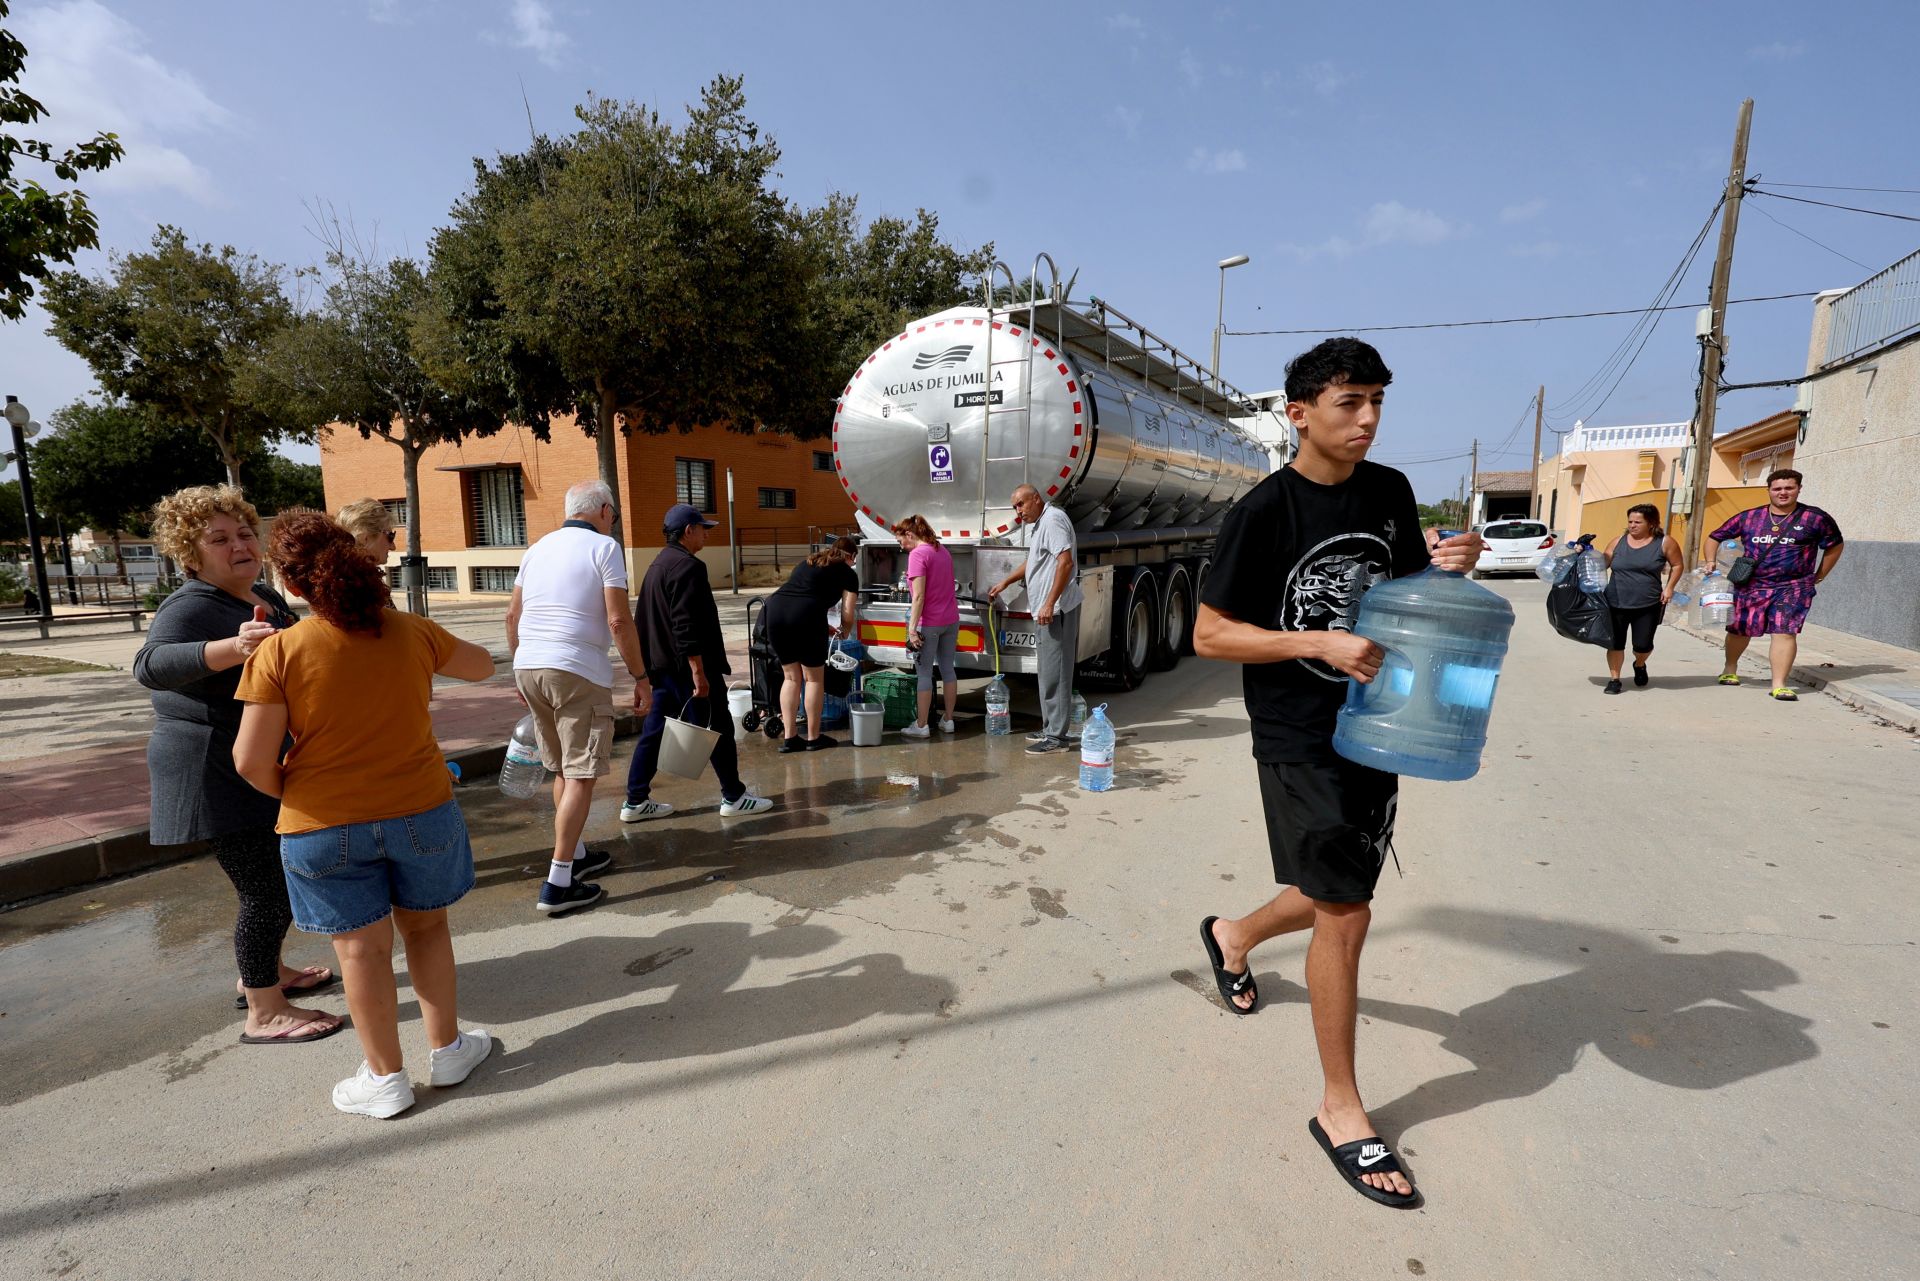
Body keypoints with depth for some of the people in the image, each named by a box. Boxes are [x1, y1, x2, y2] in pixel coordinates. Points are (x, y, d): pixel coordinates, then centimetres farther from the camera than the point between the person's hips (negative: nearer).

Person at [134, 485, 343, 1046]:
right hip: (219, 777, -9)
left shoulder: (265, 596, 7)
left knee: (279, 879, 20)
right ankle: (264, 1014, 10)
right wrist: (234, 647, -55)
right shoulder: (191, 607, -19)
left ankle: (263, 974, 39)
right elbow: (151, 664, -40)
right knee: (265, 892, -4)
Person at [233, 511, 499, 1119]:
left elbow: (251, 760, -12)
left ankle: (385, 1077, 25)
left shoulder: (278, 652, -13)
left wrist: (290, 793, 8)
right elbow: (482, 664, 12)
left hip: (324, 826, -1)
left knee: (360, 947, 12)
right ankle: (446, 1049, 30)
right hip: (421, 811, 2)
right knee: (426, 928, 19)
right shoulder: (413, 633, -7)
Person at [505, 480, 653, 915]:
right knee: (581, 774, -3)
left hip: (528, 667, 7)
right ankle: (558, 883, -4)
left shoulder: (538, 548, 16)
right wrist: (641, 677, -5)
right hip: (577, 671, -7)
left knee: (562, 768, 19)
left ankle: (576, 854, 31)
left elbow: (513, 615, 18)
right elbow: (618, 621, -12)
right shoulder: (604, 547, -3)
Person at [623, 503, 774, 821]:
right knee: (718, 728, 2)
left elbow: (645, 620, 21)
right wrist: (699, 672, -23)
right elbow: (687, 625, -23)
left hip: (661, 666, 10)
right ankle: (733, 797, 11)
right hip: (686, 667, -10)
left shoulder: (657, 566, 16)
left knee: (653, 732, 12)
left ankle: (636, 802, 17)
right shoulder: (687, 566, -16)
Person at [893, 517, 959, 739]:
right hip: (951, 620, 8)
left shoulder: (917, 554, -14)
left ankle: (922, 726, 6)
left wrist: (912, 628, -19)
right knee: (947, 669, 13)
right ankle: (948, 720, 21)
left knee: (924, 673, 0)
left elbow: (919, 596, -20)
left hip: (930, 623, -8)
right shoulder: (942, 551, 11)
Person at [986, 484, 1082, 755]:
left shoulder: (1052, 519, -13)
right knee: (1049, 671, 15)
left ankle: (1057, 736, -2)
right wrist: (1005, 582, 34)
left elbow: (1066, 562, -23)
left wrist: (1050, 603, -25)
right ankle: (1050, 728, 25)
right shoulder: (1038, 525, 20)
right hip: (1045, 610, 11)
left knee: (1054, 672, -7)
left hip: (1057, 610, -11)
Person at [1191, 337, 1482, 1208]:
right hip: (1298, 741, -6)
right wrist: (1319, 644, -24)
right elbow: (1209, 634, -13)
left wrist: (1450, 568, -5)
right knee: (1345, 915, -4)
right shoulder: (1264, 511, -13)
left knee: (1336, 900, 18)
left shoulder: (1390, 492, 4)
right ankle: (1341, 1110, 16)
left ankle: (1233, 935, 49)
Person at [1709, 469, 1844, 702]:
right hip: (1751, 585, 2)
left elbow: (1836, 545, 14)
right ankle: (1730, 669, 36)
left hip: (1793, 587, -2)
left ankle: (1779, 684, -10)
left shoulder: (1815, 518, 1)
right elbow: (1716, 537, 11)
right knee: (1739, 629, 12)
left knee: (1785, 631, -13)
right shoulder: (1749, 517, 3)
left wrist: (1819, 576, 12)